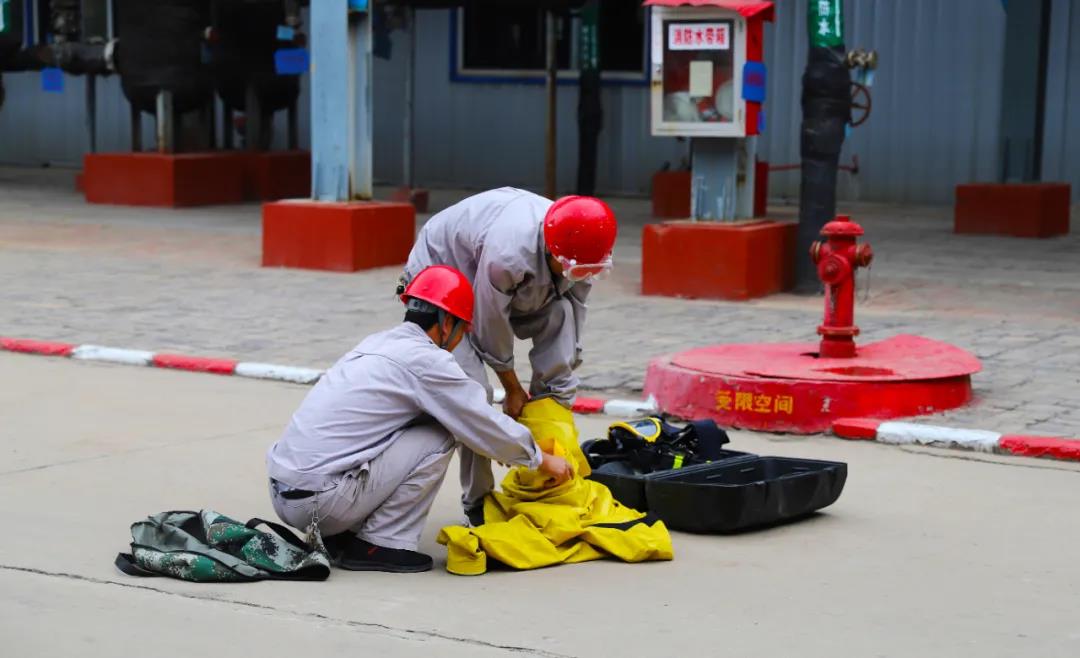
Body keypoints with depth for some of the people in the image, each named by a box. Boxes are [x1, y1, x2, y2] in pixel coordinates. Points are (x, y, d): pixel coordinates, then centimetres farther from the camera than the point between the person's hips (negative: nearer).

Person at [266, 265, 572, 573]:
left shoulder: (378, 342, 18)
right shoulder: (426, 359, -8)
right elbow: (487, 426, 0)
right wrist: (542, 460, 16)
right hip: (322, 499, -9)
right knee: (440, 436, -2)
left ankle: (336, 537, 15)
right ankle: (378, 545, 0)